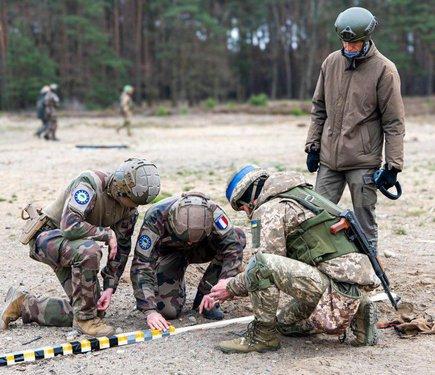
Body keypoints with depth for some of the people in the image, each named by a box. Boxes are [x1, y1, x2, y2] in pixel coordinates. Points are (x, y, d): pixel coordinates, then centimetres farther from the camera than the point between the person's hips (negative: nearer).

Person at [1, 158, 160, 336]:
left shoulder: (130, 208, -6)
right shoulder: (89, 183, -28)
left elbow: (121, 248, 0)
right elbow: (70, 226, -37)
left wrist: (109, 287, -8)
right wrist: (107, 233, -26)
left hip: (73, 248, 8)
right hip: (47, 235, -8)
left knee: (95, 307, -1)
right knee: (89, 251, -38)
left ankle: (22, 305, 13)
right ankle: (85, 318, -19)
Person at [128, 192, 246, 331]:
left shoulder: (210, 211, -34)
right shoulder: (155, 218, -38)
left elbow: (233, 246, -37)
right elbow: (141, 265, -37)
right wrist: (150, 311, -45)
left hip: (199, 251, 2)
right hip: (168, 252, -2)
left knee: (238, 236, -26)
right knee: (168, 310, -23)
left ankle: (204, 296, -10)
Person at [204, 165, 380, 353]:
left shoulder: (269, 209, -6)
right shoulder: (295, 199, 24)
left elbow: (263, 267, -12)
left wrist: (231, 287, 4)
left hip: (336, 285, -10)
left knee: (260, 264, -23)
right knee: (285, 323, 28)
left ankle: (263, 335, -6)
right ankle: (355, 313, 16)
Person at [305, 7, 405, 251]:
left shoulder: (384, 70, -8)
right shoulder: (332, 62, 6)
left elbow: (394, 122, -7)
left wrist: (393, 165, -10)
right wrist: (313, 146, 9)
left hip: (364, 161, -5)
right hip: (329, 158, 5)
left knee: (364, 219, 1)